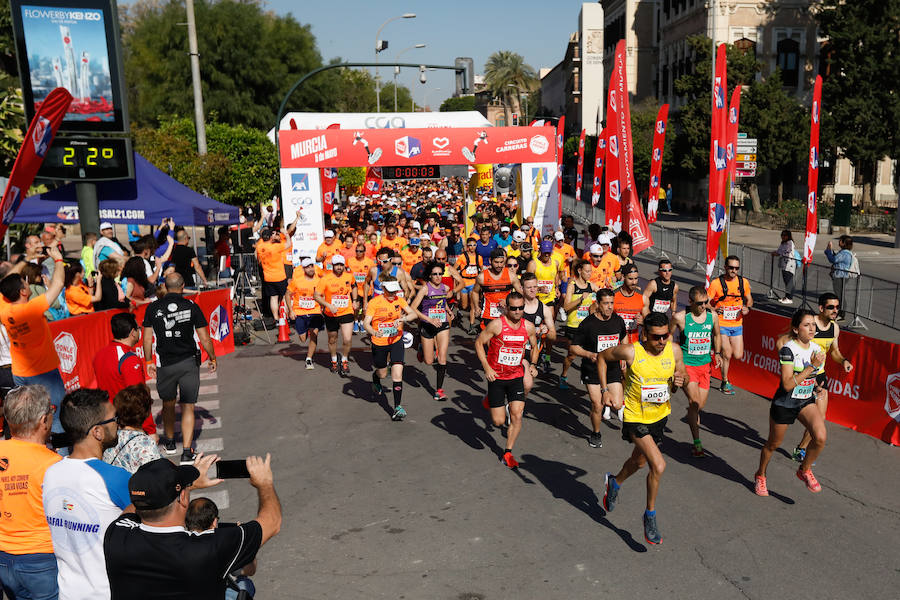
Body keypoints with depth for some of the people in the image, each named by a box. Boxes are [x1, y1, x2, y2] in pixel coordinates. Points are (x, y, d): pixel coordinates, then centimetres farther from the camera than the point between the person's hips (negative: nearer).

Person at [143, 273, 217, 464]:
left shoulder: (153, 308, -1)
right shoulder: (191, 307, -6)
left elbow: (147, 338, 2)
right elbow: (204, 338, -3)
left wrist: (149, 362, 13)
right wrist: (212, 358, 10)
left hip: (165, 364, 2)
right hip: (189, 362, -1)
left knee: (168, 404, 21)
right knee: (188, 407, 3)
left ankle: (170, 442, 39)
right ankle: (187, 452, -3)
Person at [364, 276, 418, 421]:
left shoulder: (399, 300, -3)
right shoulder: (375, 302, -11)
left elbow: (413, 313, -11)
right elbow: (366, 323, -16)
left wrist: (403, 318, -31)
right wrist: (374, 332, -36)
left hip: (396, 341, 1)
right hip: (379, 343, -1)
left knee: (397, 373, -13)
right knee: (382, 372, 16)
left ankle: (398, 407, -7)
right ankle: (375, 379, 56)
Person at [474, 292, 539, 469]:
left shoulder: (528, 327, -2)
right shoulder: (497, 324, -15)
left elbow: (534, 346, 17)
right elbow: (479, 342, -7)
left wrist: (532, 364, -1)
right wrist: (486, 367, -14)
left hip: (516, 376, 3)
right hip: (496, 376, -3)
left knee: (517, 415, -8)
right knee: (498, 422, 0)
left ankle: (508, 453, 9)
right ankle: (489, 400, 35)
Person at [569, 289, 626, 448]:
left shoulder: (618, 320, 1)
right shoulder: (588, 323, -13)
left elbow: (623, 338, 23)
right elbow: (573, 348, -10)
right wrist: (589, 354, -26)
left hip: (613, 369, 3)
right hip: (592, 370, -3)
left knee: (617, 404, -7)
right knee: (597, 406, -5)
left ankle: (605, 401, 30)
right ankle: (595, 434, 22)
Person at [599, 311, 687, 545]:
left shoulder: (674, 350, -11)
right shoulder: (631, 351, -22)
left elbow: (683, 375, 6)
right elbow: (602, 357, -5)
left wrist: (681, 380, -18)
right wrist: (605, 390, -9)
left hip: (660, 415, 5)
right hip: (636, 418, -5)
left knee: (639, 461, 24)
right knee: (658, 466, -18)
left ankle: (615, 482, 57)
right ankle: (650, 515, 5)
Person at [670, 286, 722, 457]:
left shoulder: (712, 316, 0)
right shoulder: (680, 317, -12)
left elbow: (717, 335, 20)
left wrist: (717, 353, 11)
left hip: (705, 365, 5)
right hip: (686, 364, -4)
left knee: (700, 406, 8)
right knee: (694, 403, -16)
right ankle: (697, 443, -8)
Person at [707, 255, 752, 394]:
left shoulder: (744, 282, 3)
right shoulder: (716, 283, -10)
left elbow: (749, 299, 17)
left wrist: (747, 308, -4)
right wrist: (715, 310, -29)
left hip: (737, 324, 4)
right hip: (721, 324, -4)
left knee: (738, 356, 2)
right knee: (727, 355, -6)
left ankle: (721, 349, 34)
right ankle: (725, 383, 12)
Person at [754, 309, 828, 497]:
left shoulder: (816, 348, 1)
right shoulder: (788, 349, -20)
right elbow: (787, 384, -25)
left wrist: (815, 385, 3)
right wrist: (812, 367, -26)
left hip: (806, 402, 5)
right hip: (784, 404, -5)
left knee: (820, 437, -19)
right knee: (773, 444, 12)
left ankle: (804, 470, 8)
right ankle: (760, 476, 37)